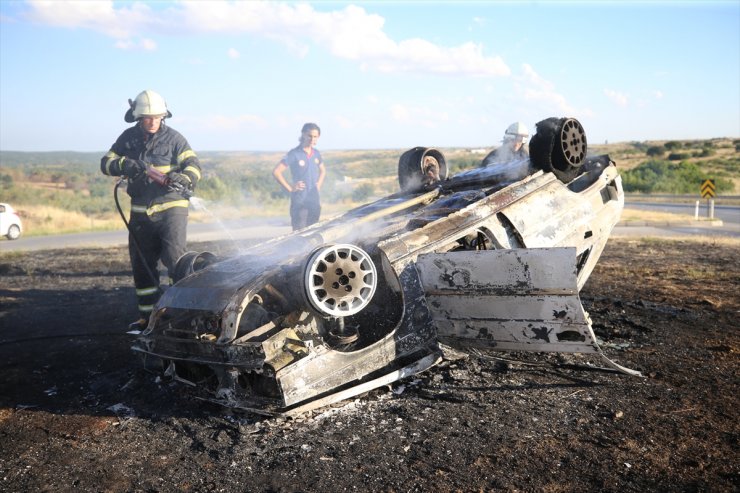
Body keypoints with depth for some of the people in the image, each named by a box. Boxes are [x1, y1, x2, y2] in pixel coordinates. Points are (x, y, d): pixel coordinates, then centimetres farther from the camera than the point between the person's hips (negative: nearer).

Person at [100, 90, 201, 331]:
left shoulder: (173, 137, -4)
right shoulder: (128, 138, 7)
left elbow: (194, 165, -11)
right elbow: (106, 163, 5)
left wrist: (182, 179, -33)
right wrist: (124, 165, -16)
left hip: (171, 207, -5)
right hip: (140, 212, 5)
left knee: (174, 257, -20)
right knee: (142, 265, 11)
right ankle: (147, 316, 24)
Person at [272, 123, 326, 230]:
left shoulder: (316, 153, 9)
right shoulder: (294, 154, -9)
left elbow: (322, 170, 28)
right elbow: (276, 172, -13)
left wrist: (319, 184, 12)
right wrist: (290, 188, -12)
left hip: (315, 201, 6)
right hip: (299, 202, -6)